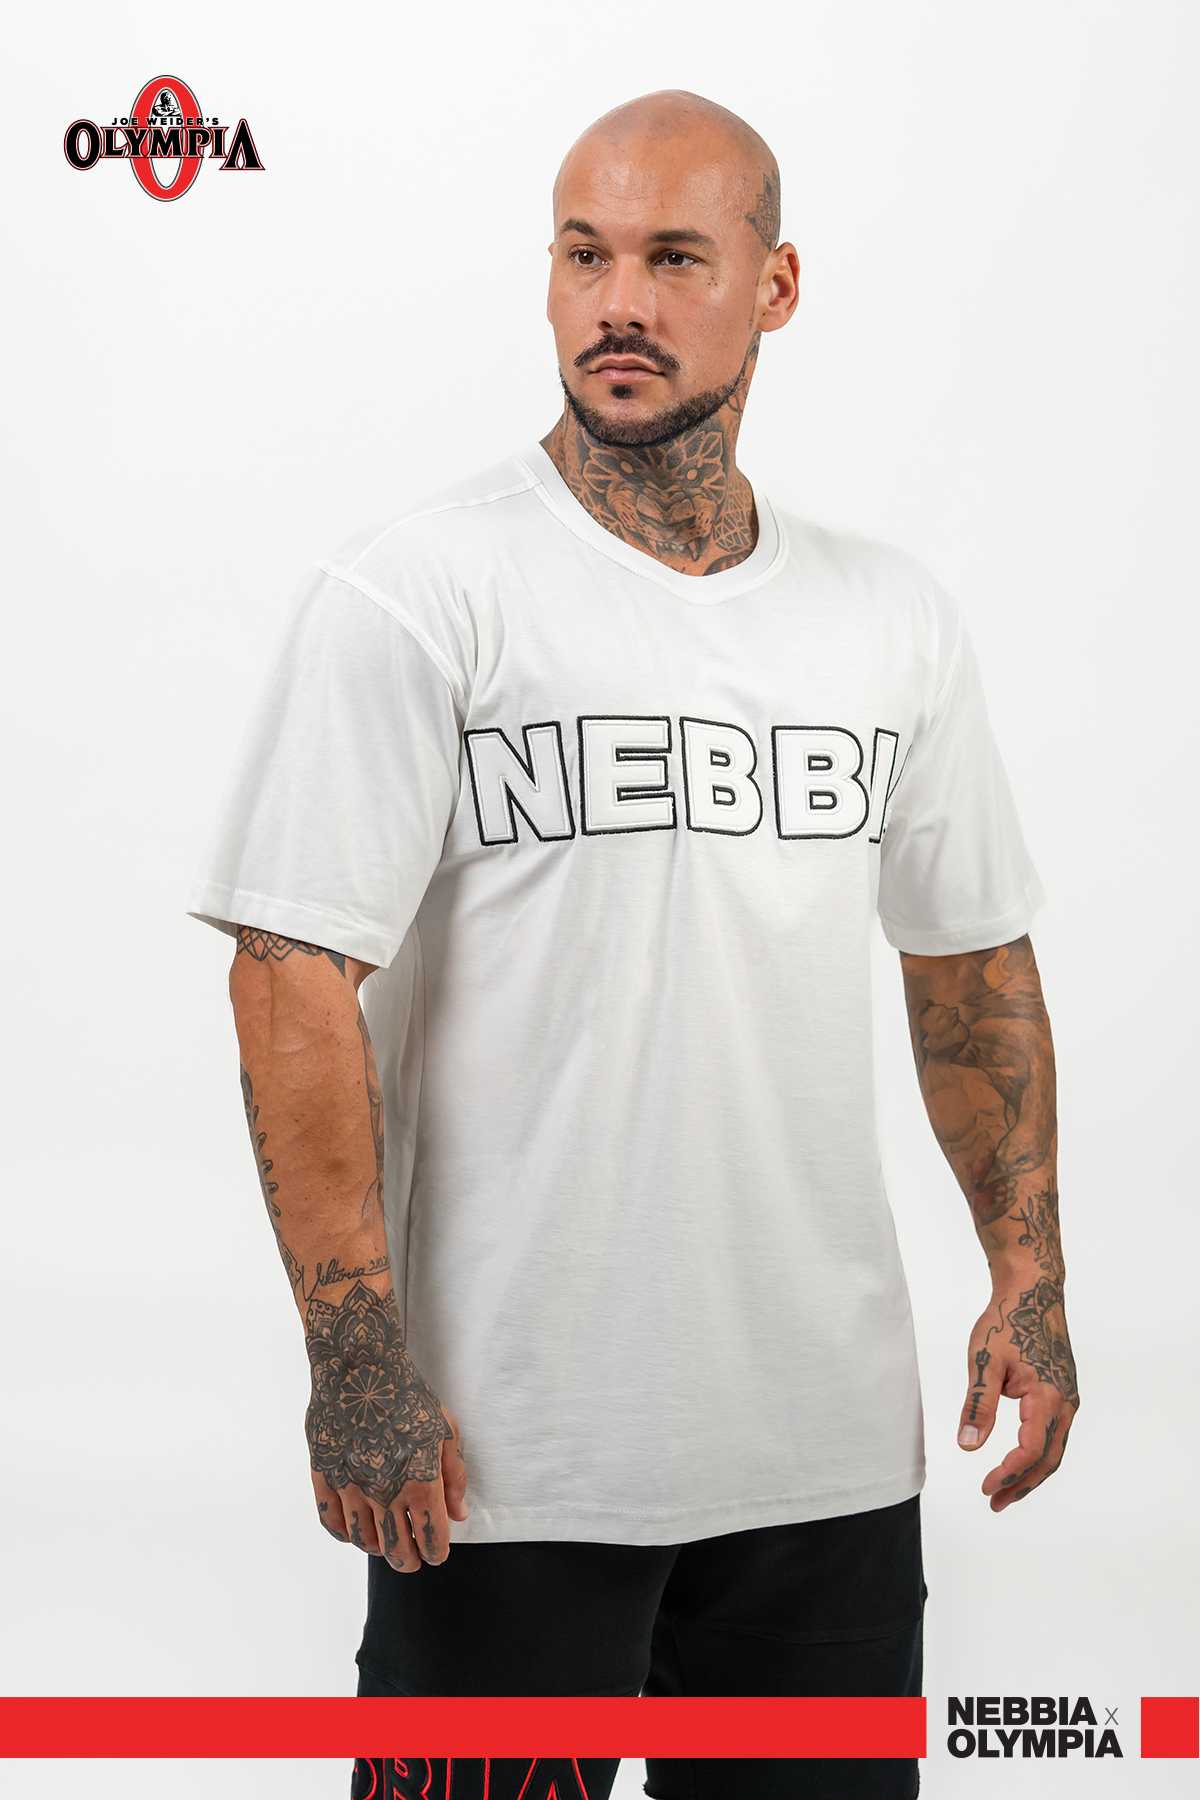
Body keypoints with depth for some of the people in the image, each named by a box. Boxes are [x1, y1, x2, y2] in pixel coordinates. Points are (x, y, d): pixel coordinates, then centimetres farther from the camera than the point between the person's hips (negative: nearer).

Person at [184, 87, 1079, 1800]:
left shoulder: (895, 616, 8)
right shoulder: (409, 595, -9)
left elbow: (973, 956, 16)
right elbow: (296, 976, -13)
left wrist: (1030, 1276, 10)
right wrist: (357, 1364, -17)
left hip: (833, 1445, 5)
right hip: (503, 1455, -4)